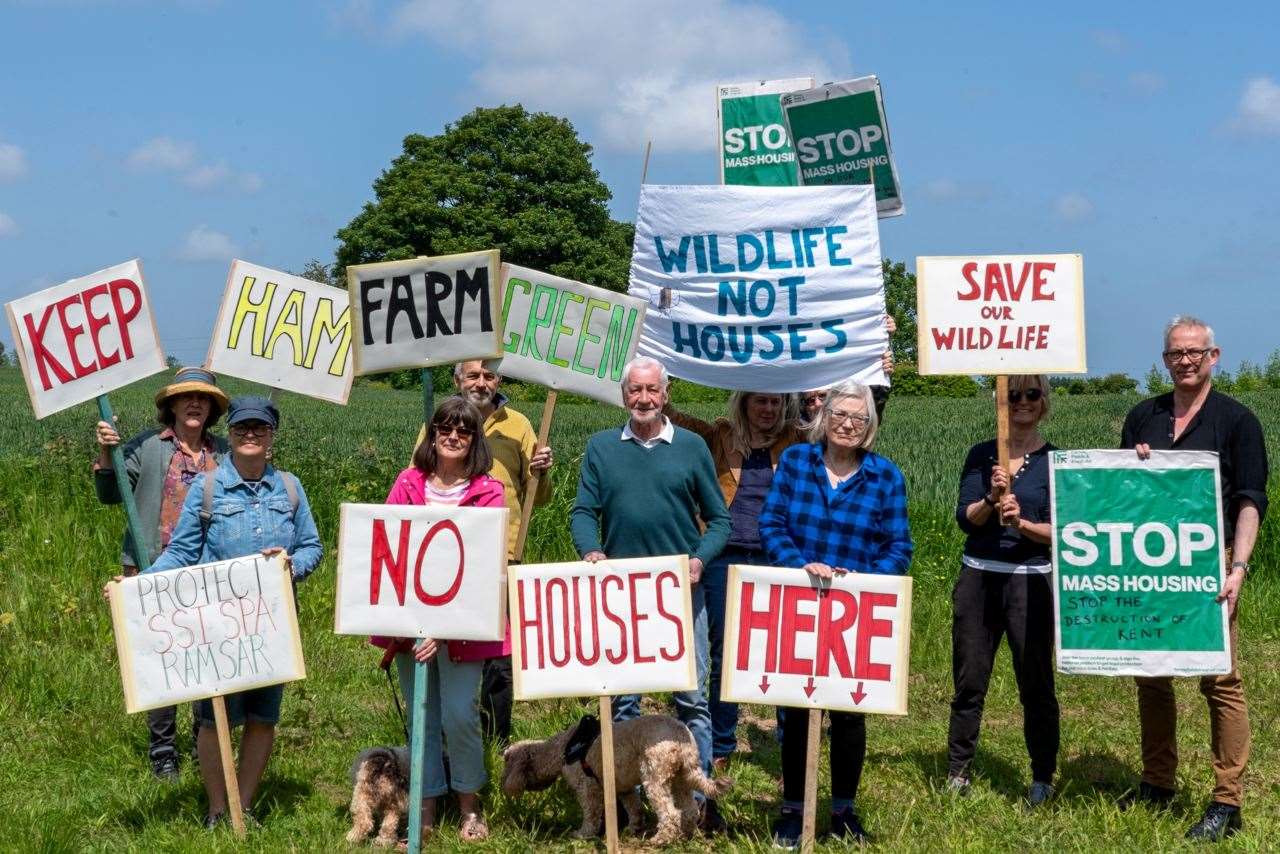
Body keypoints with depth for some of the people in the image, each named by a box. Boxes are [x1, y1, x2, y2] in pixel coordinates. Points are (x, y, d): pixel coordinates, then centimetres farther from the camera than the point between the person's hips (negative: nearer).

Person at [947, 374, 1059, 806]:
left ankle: (1042, 778, 13)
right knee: (969, 681, 7)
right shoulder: (981, 455, 7)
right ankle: (957, 771, 16)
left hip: (1030, 580, -2)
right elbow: (964, 519, -1)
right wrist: (991, 500, -19)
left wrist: (1023, 523, -20)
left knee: (1036, 682, 2)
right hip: (977, 576, 2)